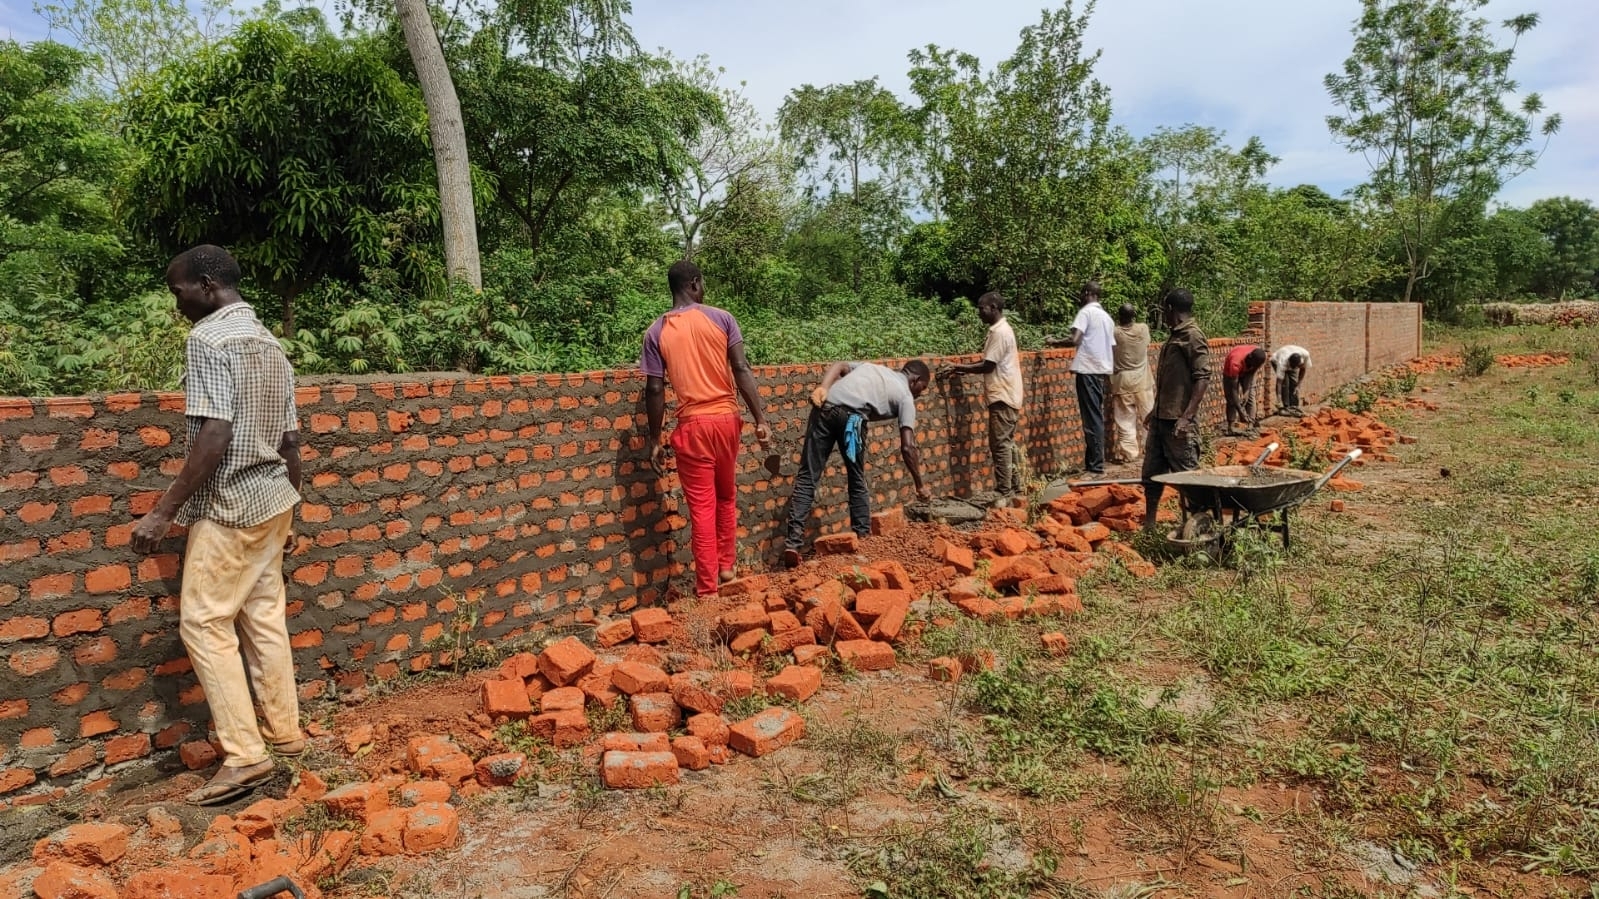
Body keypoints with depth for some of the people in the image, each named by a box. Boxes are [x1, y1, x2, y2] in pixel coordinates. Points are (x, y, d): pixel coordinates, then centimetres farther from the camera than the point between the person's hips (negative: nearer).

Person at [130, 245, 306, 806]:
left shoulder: (208, 338, -14)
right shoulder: (269, 344, 13)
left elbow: (214, 435, -23)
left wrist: (163, 511, -19)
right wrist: (289, 510, 22)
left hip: (229, 506, -8)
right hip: (272, 500, 9)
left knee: (205, 623, -3)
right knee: (263, 618, 14)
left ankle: (244, 755, -4)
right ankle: (284, 732, 21)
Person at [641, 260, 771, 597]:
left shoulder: (657, 332, -1)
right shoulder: (722, 318, -2)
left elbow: (655, 389, -4)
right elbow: (742, 370, -7)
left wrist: (655, 439, 3)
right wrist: (760, 419, -5)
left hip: (693, 425, -1)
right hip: (727, 419, 1)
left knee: (702, 506, 5)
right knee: (726, 496, 22)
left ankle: (707, 586, 9)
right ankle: (726, 567, 30)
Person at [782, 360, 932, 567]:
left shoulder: (872, 366, 37)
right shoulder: (905, 396, 20)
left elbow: (839, 366, 17)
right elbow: (907, 447, 10)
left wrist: (823, 388, 3)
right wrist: (919, 486, 18)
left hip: (825, 408, 4)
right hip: (851, 416, -4)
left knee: (807, 477, 3)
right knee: (857, 482, 17)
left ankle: (793, 543, -5)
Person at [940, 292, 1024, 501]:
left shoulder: (999, 332, -16)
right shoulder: (1000, 330, 15)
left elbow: (988, 366, -18)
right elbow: (991, 364, 19)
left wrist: (958, 368, -12)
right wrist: (963, 371, 10)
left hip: (1002, 397, -10)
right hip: (1006, 395, 10)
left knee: (1000, 445, -8)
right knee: (1008, 443, 13)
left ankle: (1004, 494, -6)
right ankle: (1015, 488, 19)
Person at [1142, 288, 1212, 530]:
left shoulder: (1192, 337, -12)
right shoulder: (1174, 337, 16)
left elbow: (1202, 378, -19)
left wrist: (1187, 417, -24)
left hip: (1178, 421, -9)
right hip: (1160, 418, 9)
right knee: (1151, 472, 13)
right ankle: (1148, 524, 23)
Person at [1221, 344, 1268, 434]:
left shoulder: (1259, 357, -32)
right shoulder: (1236, 363, -44)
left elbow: (1251, 375, -19)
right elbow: (1233, 388, -41)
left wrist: (1246, 392, -29)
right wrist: (1241, 412, -41)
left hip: (1247, 372, 4)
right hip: (1231, 373, -4)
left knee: (1250, 397, -7)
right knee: (1231, 399, -12)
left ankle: (1250, 425, -9)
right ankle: (1230, 427, -11)